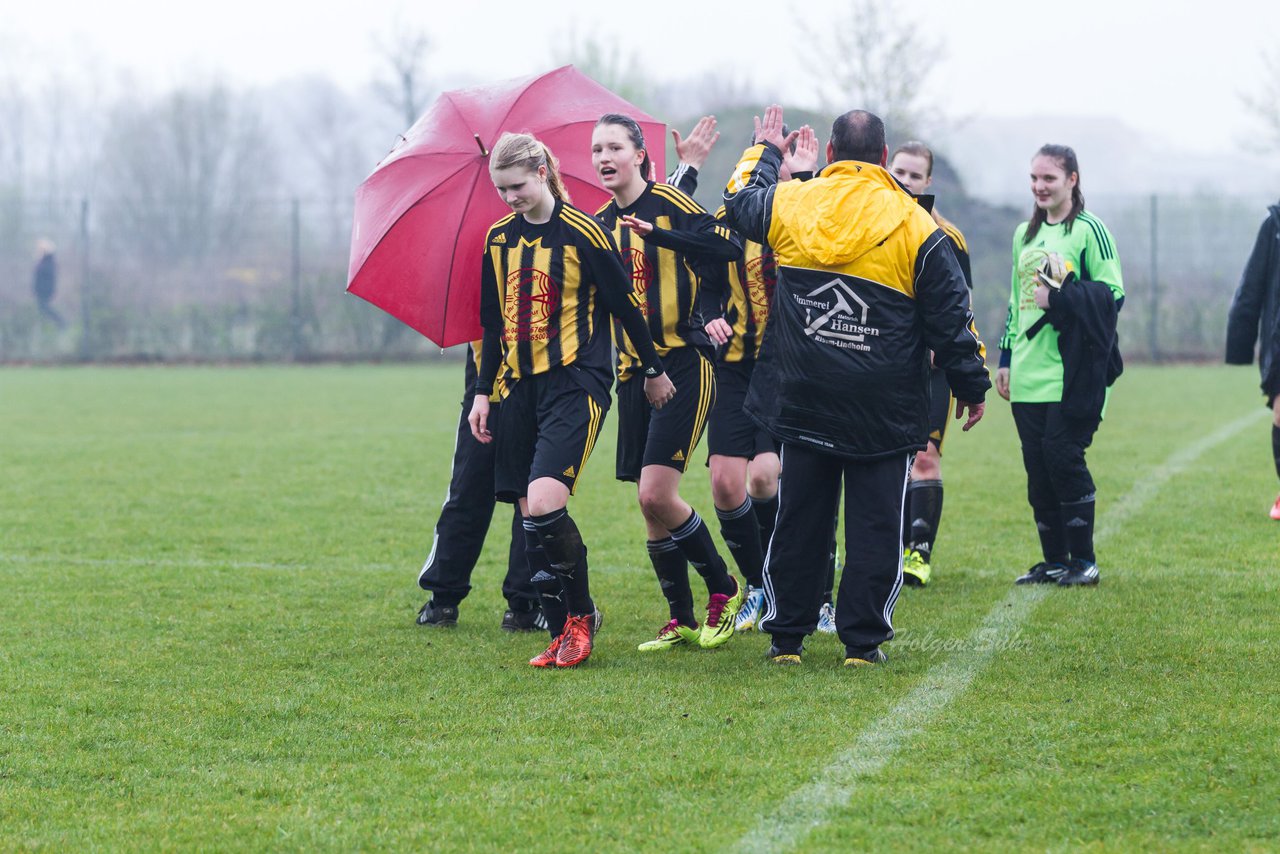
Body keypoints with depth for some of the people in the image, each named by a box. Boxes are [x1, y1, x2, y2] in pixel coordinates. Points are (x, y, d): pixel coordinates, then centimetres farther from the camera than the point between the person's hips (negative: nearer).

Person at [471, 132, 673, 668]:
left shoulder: (582, 233, -8)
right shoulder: (499, 239, 10)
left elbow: (625, 305, 0)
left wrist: (653, 370, 7)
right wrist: (483, 392, 16)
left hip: (575, 384, -6)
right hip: (521, 388, 6)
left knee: (544, 504, -20)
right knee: (530, 514, 1)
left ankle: (581, 613, -2)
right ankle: (563, 633, 9)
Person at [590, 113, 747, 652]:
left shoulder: (669, 205, -7)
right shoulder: (600, 223, 12)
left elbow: (728, 248, -20)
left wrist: (659, 234, -28)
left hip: (683, 363, -7)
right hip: (633, 370, 7)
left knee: (657, 493, -15)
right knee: (648, 503, 4)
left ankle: (724, 591, 5)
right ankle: (681, 620, 14)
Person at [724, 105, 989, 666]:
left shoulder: (789, 204, 0)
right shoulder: (915, 227, -6)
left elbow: (740, 200, 24)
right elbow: (950, 316, -2)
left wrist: (764, 152, 41)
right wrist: (972, 385, 8)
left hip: (802, 402, 3)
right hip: (884, 412, -3)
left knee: (799, 519, 11)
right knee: (875, 524, 3)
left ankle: (786, 636, 16)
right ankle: (862, 641, 2)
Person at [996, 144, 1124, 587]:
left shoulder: (1090, 230, -3)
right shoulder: (1025, 234, 18)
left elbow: (1113, 295, -8)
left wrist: (1061, 298, -17)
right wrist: (1006, 358, 21)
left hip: (1073, 373, -6)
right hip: (1028, 374, 6)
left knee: (1063, 457, -11)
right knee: (1037, 467, 5)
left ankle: (1083, 560, -1)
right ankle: (1053, 560, 13)